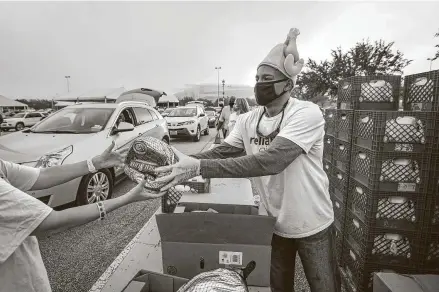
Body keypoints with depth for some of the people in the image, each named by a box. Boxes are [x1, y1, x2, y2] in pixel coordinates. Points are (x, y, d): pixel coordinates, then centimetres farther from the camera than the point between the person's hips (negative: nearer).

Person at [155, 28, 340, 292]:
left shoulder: (307, 114, -25)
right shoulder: (247, 121, -4)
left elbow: (270, 160, -38)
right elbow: (220, 154, -8)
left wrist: (198, 167, -42)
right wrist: (182, 163, -26)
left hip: (313, 227, -5)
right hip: (273, 225, 5)